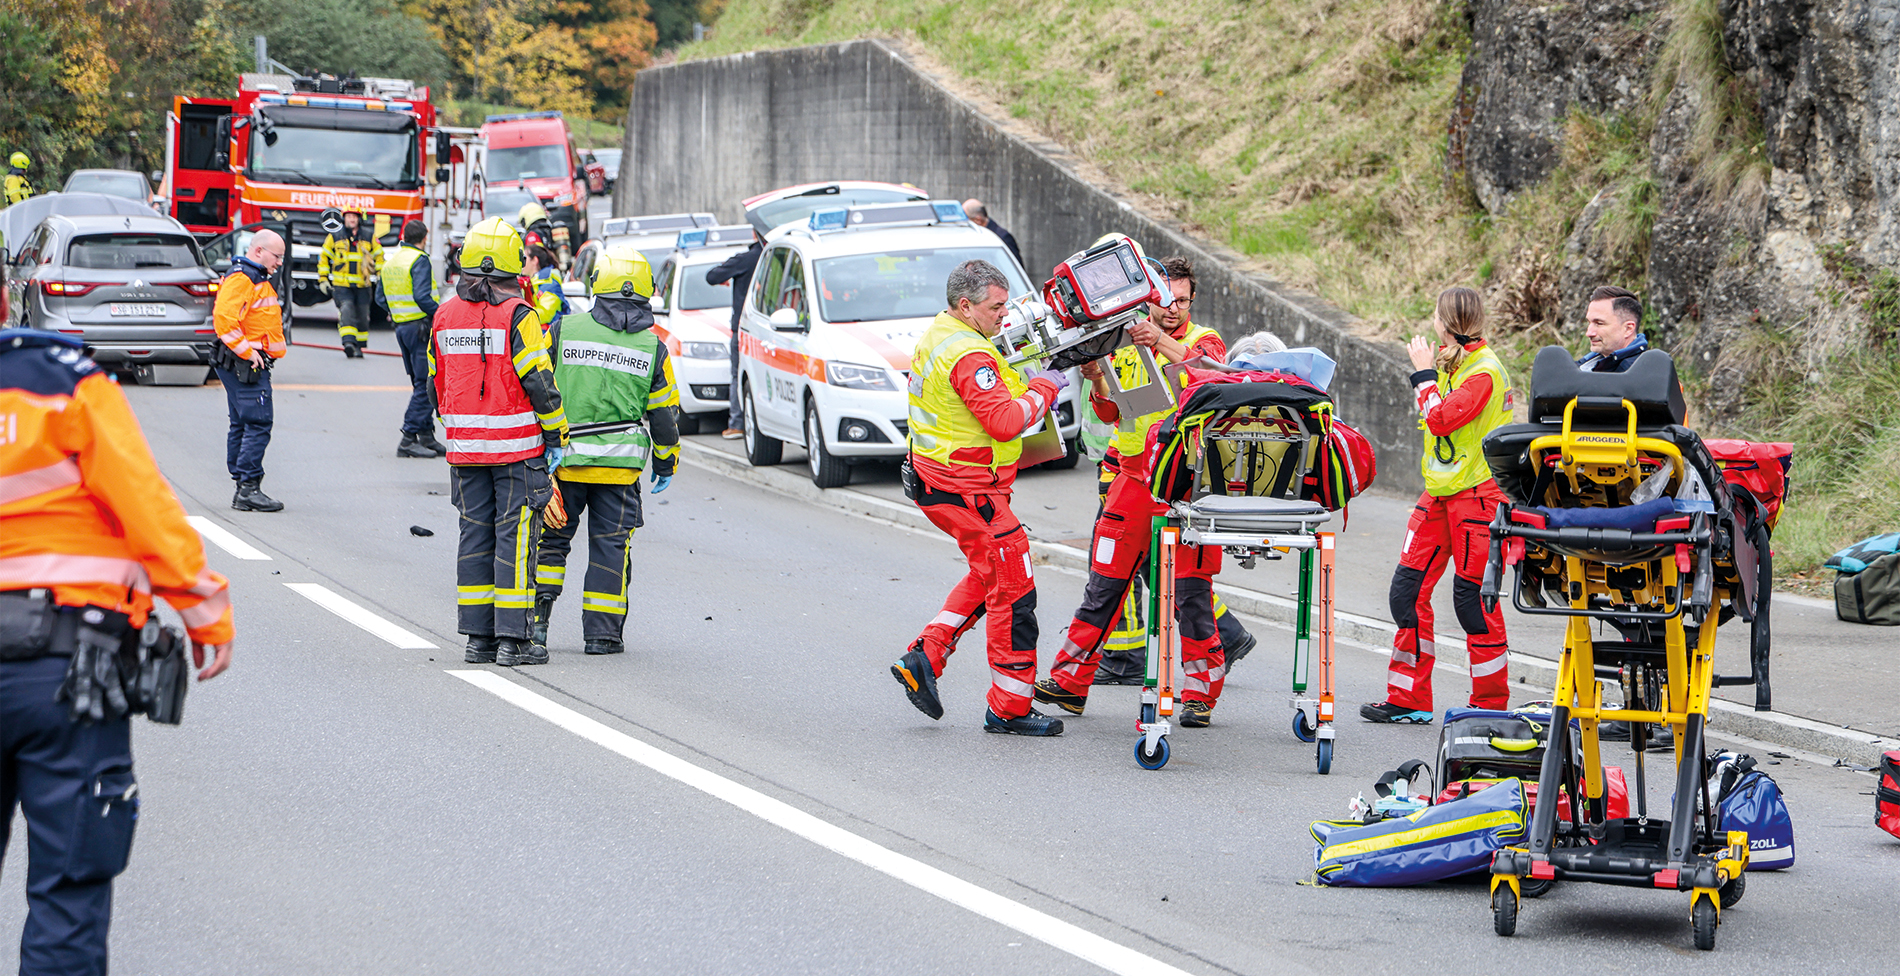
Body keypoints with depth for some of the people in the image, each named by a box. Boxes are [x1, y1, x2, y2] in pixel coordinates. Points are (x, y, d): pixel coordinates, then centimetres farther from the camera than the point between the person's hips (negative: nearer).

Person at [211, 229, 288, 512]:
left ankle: (243, 489, 14)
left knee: (242, 425, 11)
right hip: (245, 365, -11)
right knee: (258, 423, -13)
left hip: (253, 363, 11)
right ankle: (249, 487, -14)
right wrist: (246, 351, -21)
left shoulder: (258, 280, 21)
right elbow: (223, 317, -25)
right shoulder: (241, 279, -14)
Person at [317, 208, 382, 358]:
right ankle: (349, 343, -33)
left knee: (362, 316, 5)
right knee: (346, 309, -23)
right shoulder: (334, 237, 5)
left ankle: (359, 347, 18)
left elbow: (379, 257, 17)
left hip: (363, 287, 2)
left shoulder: (369, 238, 8)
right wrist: (323, 279, 7)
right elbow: (323, 257, 12)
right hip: (342, 285, -2)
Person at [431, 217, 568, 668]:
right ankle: (512, 639, -3)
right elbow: (539, 382, -13)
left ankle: (477, 636, 11)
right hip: (517, 445, -5)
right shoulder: (517, 315, -12)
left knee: (475, 536, 10)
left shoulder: (445, 315, 6)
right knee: (514, 536, -2)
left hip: (465, 445, 5)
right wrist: (555, 435, -4)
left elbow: (437, 383, 14)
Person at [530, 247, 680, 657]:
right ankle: (602, 631, 7)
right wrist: (665, 461, 19)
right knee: (610, 544, 7)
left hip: (563, 457, 0)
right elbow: (664, 414, 6)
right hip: (619, 466, 0)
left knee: (551, 538, 11)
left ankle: (535, 619, 0)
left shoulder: (564, 330, -3)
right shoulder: (652, 347, 1)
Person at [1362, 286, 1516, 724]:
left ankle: (1491, 704, 5)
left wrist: (1425, 373, -11)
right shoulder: (1452, 363, 14)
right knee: (1408, 587, 4)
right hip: (1440, 491, 9)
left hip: (1475, 492, -9)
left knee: (1472, 596, -6)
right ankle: (1409, 700, 10)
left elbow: (1441, 419, -23)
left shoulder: (1485, 371, -15)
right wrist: (1427, 372, 9)